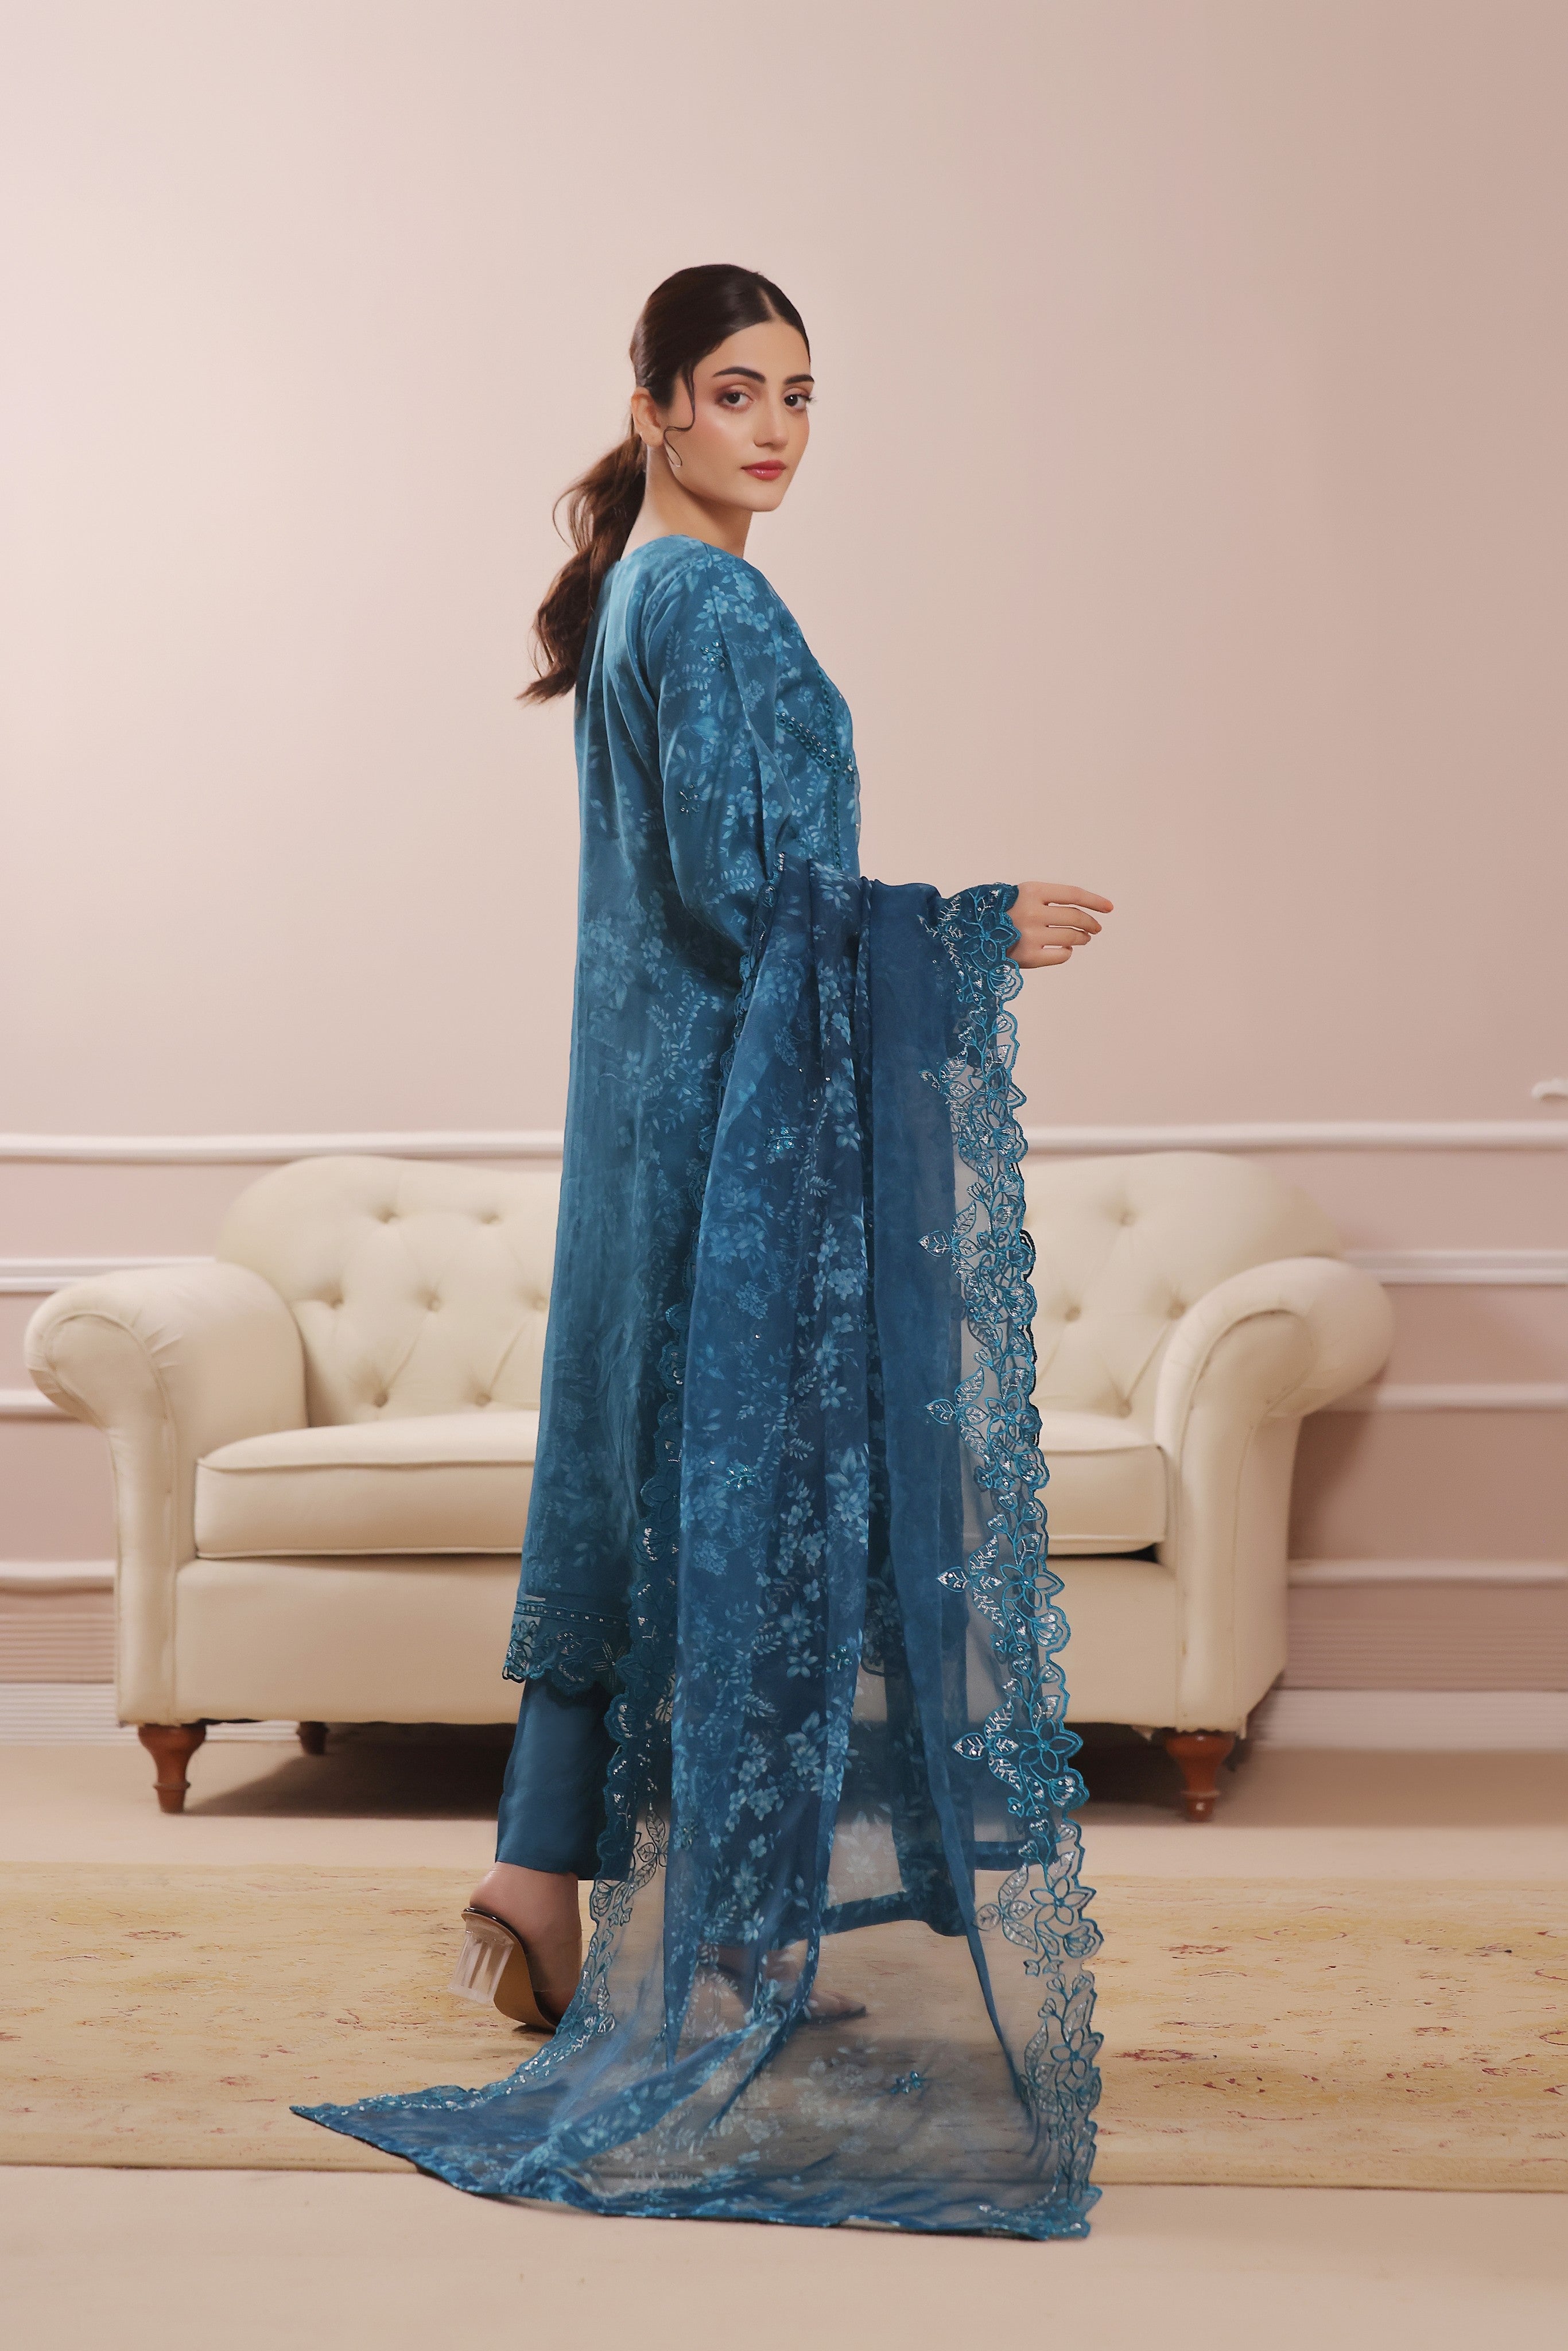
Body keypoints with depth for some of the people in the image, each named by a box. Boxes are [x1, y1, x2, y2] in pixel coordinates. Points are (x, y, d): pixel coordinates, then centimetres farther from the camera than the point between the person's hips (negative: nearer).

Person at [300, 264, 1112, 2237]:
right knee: (760, 1480, -4)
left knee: (646, 1477, 13)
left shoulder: (632, 597, 17)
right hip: (742, 1109, -10)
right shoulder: (709, 604, -13)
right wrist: (976, 928, -14)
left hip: (664, 1096, 10)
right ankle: (740, 1945, 4)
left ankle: (540, 1903, 20)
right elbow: (735, 885, -21)